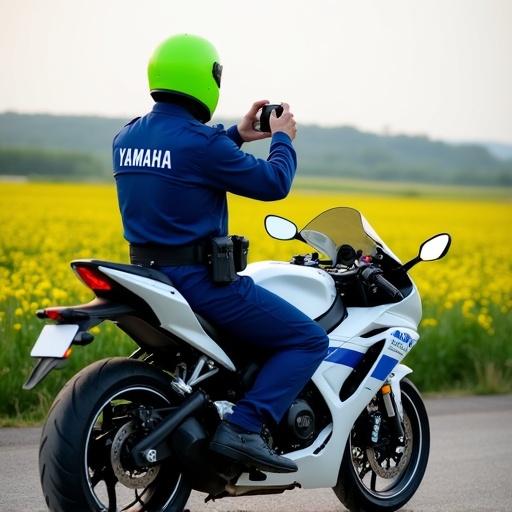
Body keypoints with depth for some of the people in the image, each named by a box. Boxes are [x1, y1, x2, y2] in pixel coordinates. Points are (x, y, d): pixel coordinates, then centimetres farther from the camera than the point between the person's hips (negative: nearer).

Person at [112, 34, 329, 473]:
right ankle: (244, 428, -18)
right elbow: (272, 184, -9)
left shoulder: (126, 138, 8)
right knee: (310, 341, -3)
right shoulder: (201, 142, -18)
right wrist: (283, 139, 10)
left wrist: (236, 136, 27)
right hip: (201, 280, -9)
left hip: (147, 278, 9)